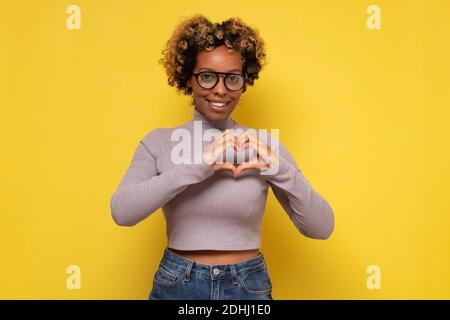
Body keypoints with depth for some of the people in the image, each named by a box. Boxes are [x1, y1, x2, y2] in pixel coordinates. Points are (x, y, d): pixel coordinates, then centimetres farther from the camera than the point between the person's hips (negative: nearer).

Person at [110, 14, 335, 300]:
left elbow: (322, 227, -8)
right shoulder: (159, 142, -4)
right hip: (177, 285, 0)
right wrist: (199, 165, -27)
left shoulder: (264, 146, -4)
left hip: (249, 286, 1)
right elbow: (122, 211, -20)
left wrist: (279, 169, -23)